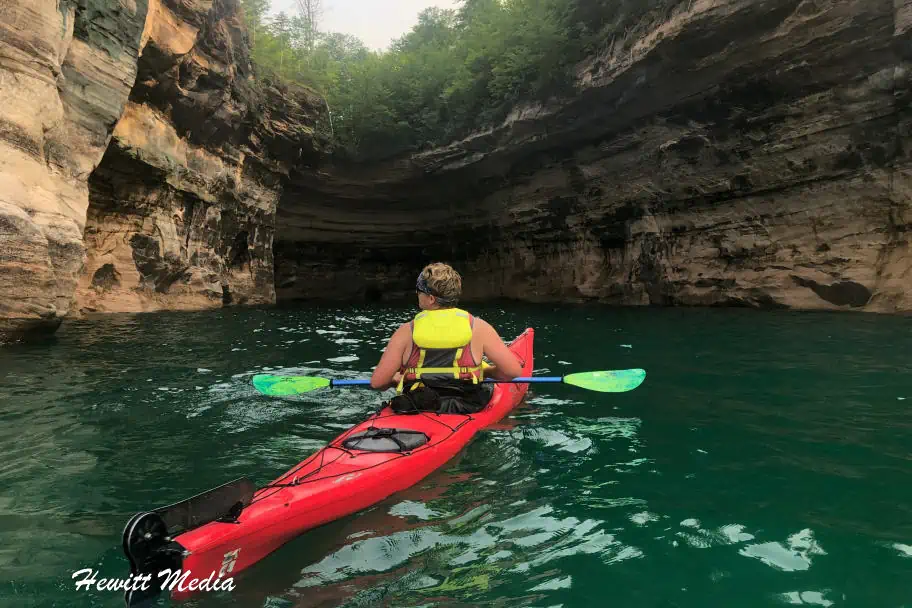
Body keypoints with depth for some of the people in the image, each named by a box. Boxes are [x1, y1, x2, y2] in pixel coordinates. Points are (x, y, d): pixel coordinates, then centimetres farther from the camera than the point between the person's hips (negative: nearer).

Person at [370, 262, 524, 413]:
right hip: (466, 411, 0)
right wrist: (484, 371, 14)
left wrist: (394, 379, 18)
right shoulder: (477, 327, -7)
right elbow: (514, 371, -6)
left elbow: (377, 382, -5)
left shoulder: (406, 331, -7)